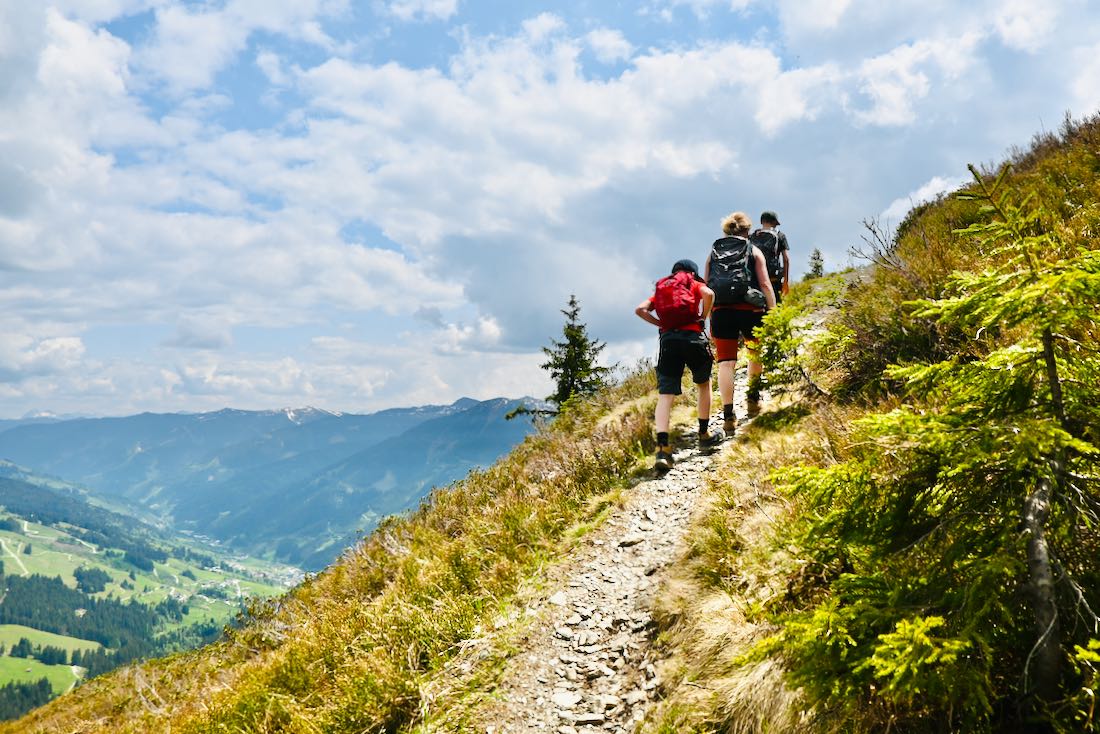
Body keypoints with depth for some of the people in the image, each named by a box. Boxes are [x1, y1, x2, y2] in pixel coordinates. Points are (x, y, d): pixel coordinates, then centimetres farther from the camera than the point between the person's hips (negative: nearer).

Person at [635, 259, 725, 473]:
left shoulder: (660, 289, 26)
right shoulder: (695, 284, 16)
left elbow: (640, 309, 10)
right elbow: (708, 294, -8)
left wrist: (660, 323, 15)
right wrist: (703, 318, 4)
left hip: (668, 339, 2)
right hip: (692, 335, -2)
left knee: (665, 395, -3)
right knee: (704, 384, 21)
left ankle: (662, 447, -17)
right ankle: (704, 434, 27)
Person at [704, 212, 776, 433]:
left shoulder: (713, 252, 15)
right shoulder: (754, 251, 8)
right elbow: (765, 284, -1)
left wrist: (709, 319, 15)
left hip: (721, 311, 1)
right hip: (750, 309, -1)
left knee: (725, 363, -1)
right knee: (756, 354, 25)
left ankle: (728, 415, -9)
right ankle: (753, 398, 31)